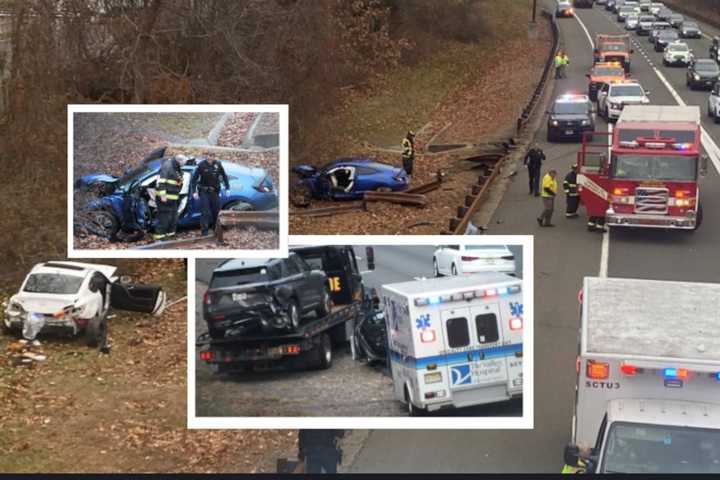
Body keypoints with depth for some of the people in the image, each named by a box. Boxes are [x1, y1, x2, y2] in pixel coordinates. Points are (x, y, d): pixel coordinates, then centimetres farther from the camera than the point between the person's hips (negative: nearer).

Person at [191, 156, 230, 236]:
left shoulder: (218, 164, -2)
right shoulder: (201, 165, -10)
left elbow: (224, 176, 10)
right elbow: (194, 178, -7)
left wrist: (227, 188, 8)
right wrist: (194, 191, -11)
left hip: (215, 192, 3)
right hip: (204, 192, -3)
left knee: (216, 211, 11)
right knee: (206, 212, -7)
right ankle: (205, 230, -1)